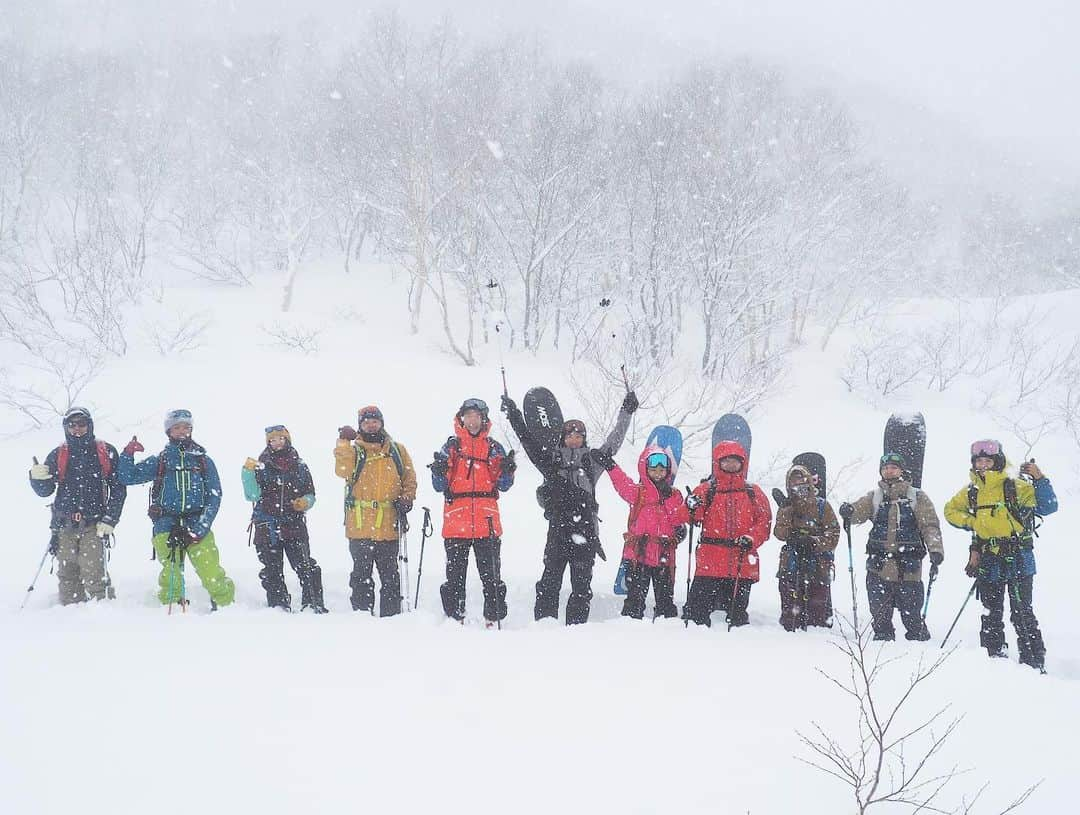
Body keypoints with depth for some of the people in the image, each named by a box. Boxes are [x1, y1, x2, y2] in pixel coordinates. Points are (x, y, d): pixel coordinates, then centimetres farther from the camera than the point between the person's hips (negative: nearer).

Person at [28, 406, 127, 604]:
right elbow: (45, 491, 12)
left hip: (94, 526, -3)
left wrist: (110, 520, -5)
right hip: (64, 526, 3)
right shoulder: (58, 455, 13)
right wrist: (37, 478, -11)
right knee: (67, 576, 1)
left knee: (94, 574, -16)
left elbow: (118, 489, 5)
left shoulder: (106, 452, 7)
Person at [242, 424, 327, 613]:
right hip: (267, 528, 0)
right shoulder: (261, 467, 7)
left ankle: (314, 605, -6)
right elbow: (252, 495, -3)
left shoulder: (299, 466, 11)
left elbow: (310, 495, 16)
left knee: (306, 568, -11)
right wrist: (247, 473, -16)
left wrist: (305, 502, -6)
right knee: (272, 573, 4)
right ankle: (278, 607, 10)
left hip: (294, 526, 0)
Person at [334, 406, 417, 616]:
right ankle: (361, 613, 8)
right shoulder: (353, 449, 7)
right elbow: (343, 472, -13)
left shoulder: (397, 451, 12)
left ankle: (392, 616, 9)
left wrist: (405, 500, -1)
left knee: (390, 575, 5)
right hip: (360, 525, -1)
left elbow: (409, 480, 16)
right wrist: (344, 443, -14)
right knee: (361, 574, 3)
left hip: (389, 526, 1)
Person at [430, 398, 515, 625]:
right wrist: (438, 472, -12)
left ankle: (494, 617, 3)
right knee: (455, 574, 2)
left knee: (490, 574, -1)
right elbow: (440, 486, 9)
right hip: (456, 520, 0)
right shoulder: (452, 446, 10)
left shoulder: (494, 448, 11)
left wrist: (507, 470, -11)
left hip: (487, 522, 0)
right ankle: (454, 617, 8)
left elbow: (503, 485, 9)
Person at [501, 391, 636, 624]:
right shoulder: (551, 459, 14)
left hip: (586, 530, 1)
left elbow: (614, 441, 18)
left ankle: (576, 625, 4)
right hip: (558, 528, -1)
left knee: (582, 583, 1)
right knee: (550, 579, -4)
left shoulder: (592, 460, 15)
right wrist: (514, 417, 9)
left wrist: (626, 413, 19)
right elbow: (529, 440, 12)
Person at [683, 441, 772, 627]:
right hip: (710, 561, -2)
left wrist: (751, 539, -10)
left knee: (737, 608, 10)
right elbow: (694, 518, -2)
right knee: (698, 607, -6)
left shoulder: (753, 493, 10)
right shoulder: (706, 490, 5)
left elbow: (764, 521, 7)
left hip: (742, 563, 2)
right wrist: (692, 508, -25)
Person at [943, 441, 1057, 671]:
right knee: (990, 617, 10)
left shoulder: (1015, 487, -6)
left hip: (1018, 561, -5)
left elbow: (1048, 506, -13)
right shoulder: (970, 493, 7)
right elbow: (951, 510, 24)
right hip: (988, 563, 5)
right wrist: (972, 522, 7)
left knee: (1022, 614, -8)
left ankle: (1035, 665, -5)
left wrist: (1039, 479, -25)